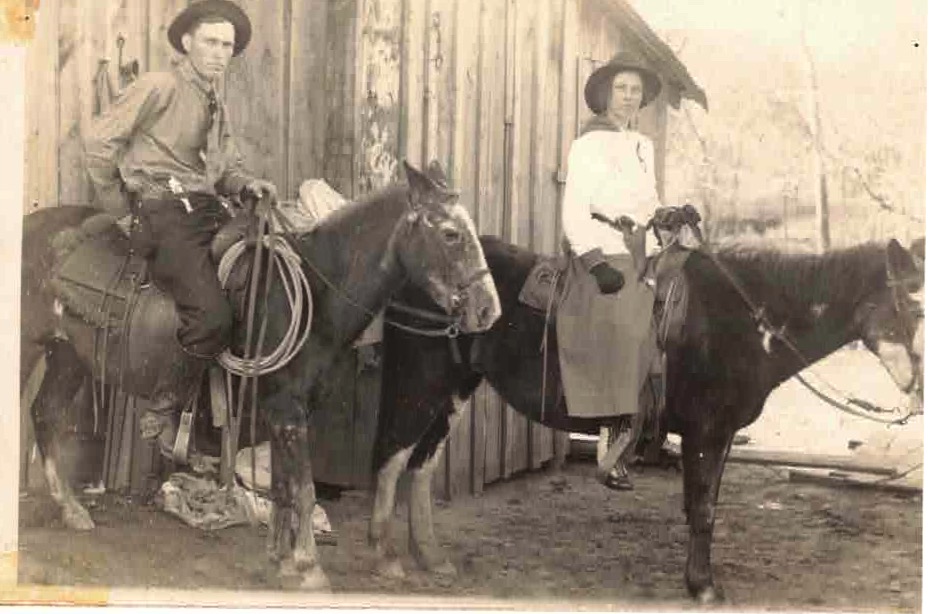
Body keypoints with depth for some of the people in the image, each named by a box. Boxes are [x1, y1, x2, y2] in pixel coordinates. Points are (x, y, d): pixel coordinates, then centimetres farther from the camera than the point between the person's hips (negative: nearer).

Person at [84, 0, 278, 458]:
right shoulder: (159, 88, -2)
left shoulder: (217, 107, 22)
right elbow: (99, 143, -3)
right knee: (212, 318, -24)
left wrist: (248, 185, 1)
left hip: (210, 212, 8)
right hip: (166, 215, -8)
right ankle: (162, 412, -7)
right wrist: (120, 205, 2)